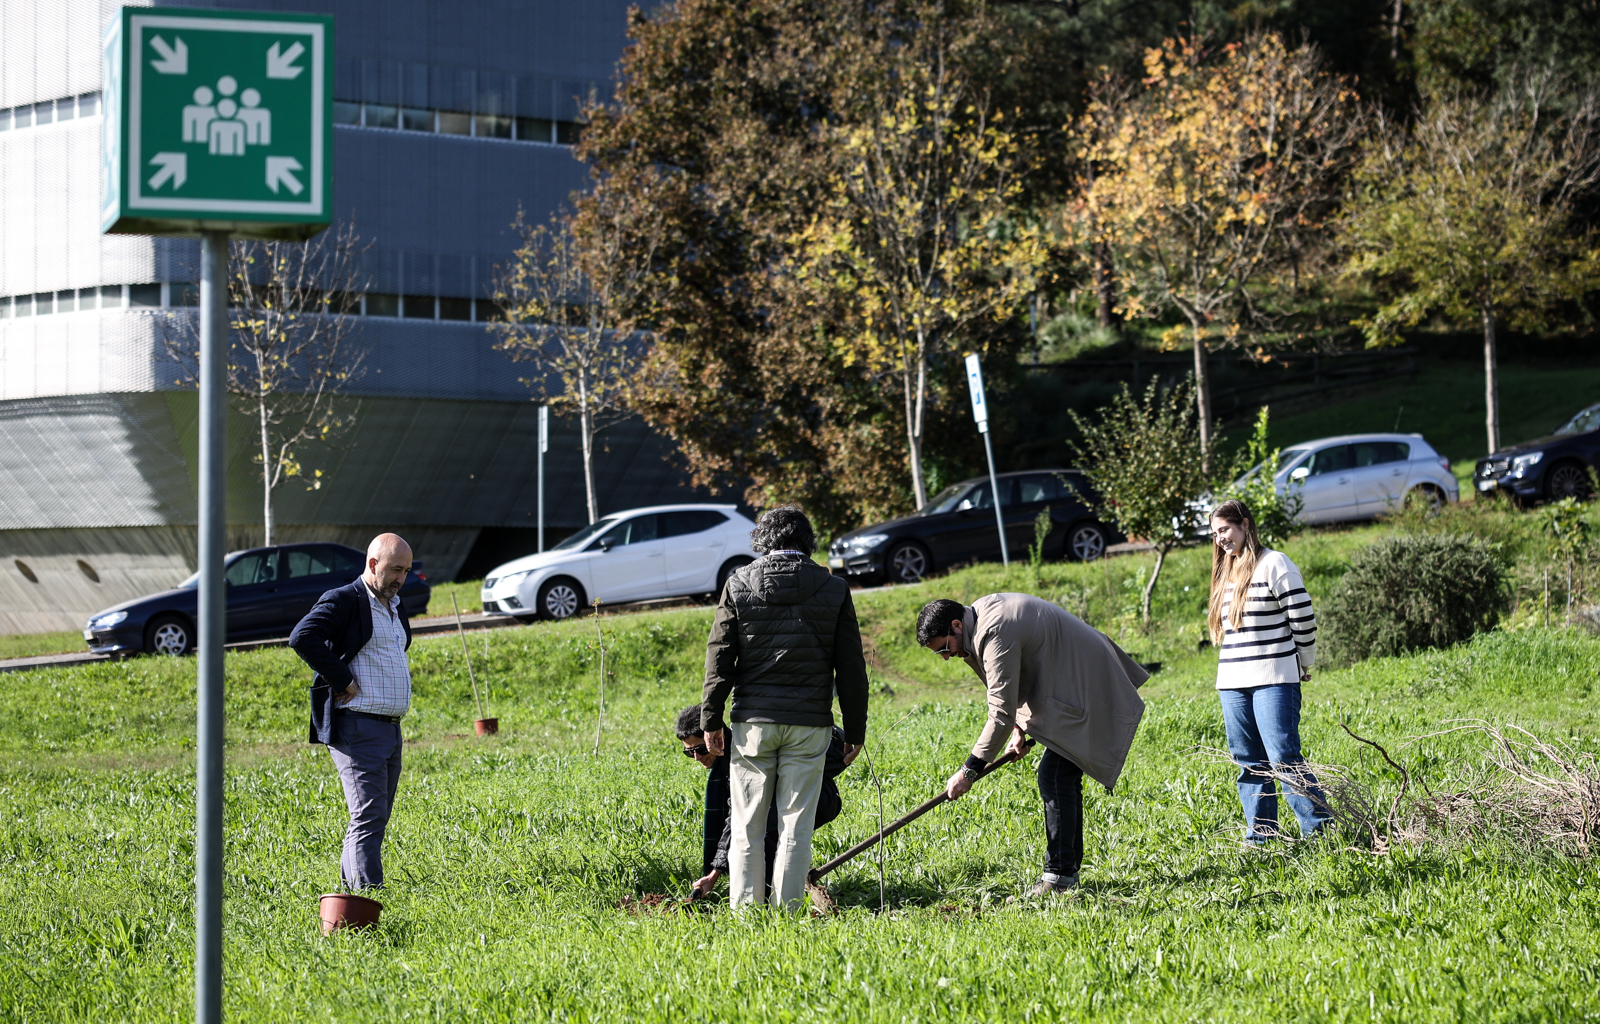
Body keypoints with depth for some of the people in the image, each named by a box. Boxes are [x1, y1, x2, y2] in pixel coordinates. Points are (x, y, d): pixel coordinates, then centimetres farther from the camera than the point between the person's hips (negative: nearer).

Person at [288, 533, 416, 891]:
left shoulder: (394, 608, 19)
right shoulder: (344, 601, -9)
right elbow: (303, 637, -24)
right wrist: (343, 681, -20)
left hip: (390, 729, 9)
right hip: (357, 728, -9)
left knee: (375, 820, 12)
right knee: (369, 817, -15)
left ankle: (348, 889, 21)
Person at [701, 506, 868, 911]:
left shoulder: (738, 585, 3)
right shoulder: (833, 590, 3)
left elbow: (720, 656, 1)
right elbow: (851, 667, 4)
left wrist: (711, 718, 5)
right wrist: (855, 729, 9)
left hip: (753, 721, 0)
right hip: (809, 723, 0)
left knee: (747, 826, 7)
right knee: (795, 826, 3)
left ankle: (744, 909, 4)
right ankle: (787, 912, 2)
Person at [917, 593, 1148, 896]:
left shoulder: (996, 634, -27)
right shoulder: (980, 614, 5)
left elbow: (1001, 713, -27)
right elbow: (1006, 688, 19)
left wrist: (969, 770, -23)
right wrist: (1019, 728, 5)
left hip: (1087, 693, -11)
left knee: (1055, 777, -15)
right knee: (1062, 777, 13)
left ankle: (1060, 875, -15)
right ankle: (1069, 869, 18)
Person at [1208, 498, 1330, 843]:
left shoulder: (1273, 564, -7)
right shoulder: (1227, 572, 17)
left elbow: (1302, 617, -8)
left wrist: (1303, 665, -1)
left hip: (1274, 680, -7)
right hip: (1232, 682, 7)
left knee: (1284, 757, -13)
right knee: (1249, 762, 7)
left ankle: (1320, 828, -10)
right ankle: (1260, 836, 11)